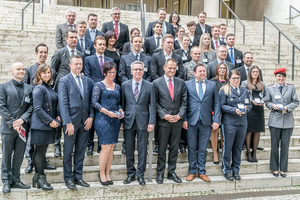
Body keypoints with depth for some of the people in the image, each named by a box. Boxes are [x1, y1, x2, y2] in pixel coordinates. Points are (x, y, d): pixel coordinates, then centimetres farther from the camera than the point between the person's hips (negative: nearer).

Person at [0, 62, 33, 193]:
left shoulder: (29, 88, 12)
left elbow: (31, 106, 5)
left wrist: (22, 120, -10)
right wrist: (12, 123, -13)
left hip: (23, 127, 3)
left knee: (19, 156, 9)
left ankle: (16, 180, 20)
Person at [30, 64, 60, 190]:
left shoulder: (49, 88, 15)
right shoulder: (39, 89, -12)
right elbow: (37, 109, -17)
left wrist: (57, 116, 6)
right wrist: (50, 121, -16)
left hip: (49, 125, 8)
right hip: (40, 125, -8)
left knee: (41, 151, 13)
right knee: (40, 151, -1)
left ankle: (37, 178, 23)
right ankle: (41, 179, 9)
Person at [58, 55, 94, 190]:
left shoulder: (88, 81, 11)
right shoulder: (64, 81, -3)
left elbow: (91, 101, 11)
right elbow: (63, 103, -8)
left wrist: (91, 117, -2)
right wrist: (68, 123, -14)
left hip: (85, 122, 4)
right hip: (71, 121, -4)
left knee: (81, 151, 11)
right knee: (68, 151, 6)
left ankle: (78, 177, 22)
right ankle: (68, 178, 18)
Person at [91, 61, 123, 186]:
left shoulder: (117, 87, 15)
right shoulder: (99, 85, -2)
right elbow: (94, 102, -9)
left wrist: (120, 111, -2)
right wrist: (107, 112, -19)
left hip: (115, 120, 6)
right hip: (102, 119, -5)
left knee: (111, 147, 8)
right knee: (106, 147, -6)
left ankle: (107, 174, 20)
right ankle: (102, 174, 12)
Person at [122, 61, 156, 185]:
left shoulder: (149, 86, 2)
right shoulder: (124, 85, 5)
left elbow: (152, 105, 1)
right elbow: (122, 104, 7)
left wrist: (152, 122, -6)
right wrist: (121, 120, 2)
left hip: (143, 122, -1)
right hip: (128, 121, 1)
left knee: (142, 150, 5)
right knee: (129, 150, 8)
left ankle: (140, 175, 19)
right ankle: (131, 174, 23)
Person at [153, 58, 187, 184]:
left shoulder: (181, 83, 8)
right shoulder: (156, 83, -1)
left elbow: (184, 101, 7)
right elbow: (155, 102, -3)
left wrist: (180, 115, -7)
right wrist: (164, 115, -13)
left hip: (177, 120, 3)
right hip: (163, 121, -3)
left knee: (174, 148, 10)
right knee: (162, 148, 4)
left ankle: (172, 172, 22)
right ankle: (160, 173, 17)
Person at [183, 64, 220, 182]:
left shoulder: (212, 85, 8)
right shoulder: (187, 84, 4)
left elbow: (216, 104, 6)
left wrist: (216, 120, -2)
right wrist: (184, 119, -7)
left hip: (206, 122, 1)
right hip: (191, 121, -1)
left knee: (203, 149, 8)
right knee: (192, 148, 7)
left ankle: (202, 172, 21)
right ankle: (192, 172, 20)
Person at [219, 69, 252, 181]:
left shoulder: (244, 91, 16)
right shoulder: (224, 90, -1)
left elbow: (249, 105, 16)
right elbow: (222, 106, -7)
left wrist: (246, 108, -6)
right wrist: (234, 110, -19)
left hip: (242, 122, 5)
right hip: (229, 122, -5)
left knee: (238, 147, 10)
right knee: (228, 147, 0)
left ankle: (236, 170, 22)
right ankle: (226, 171, 13)